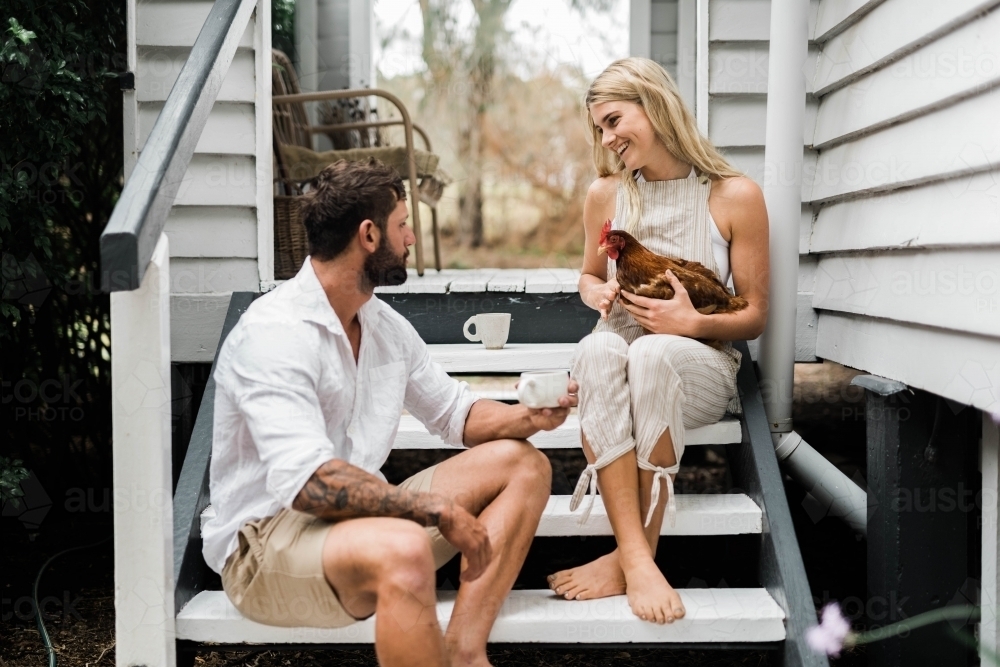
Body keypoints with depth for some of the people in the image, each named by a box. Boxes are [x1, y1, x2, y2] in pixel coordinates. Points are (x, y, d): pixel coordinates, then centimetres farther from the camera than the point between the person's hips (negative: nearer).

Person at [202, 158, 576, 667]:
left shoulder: (386, 327, 8)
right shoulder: (273, 334, -19)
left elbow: (457, 412, 20)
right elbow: (308, 482, -29)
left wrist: (530, 416, 0)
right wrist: (435, 508, -24)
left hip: (361, 517, 10)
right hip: (266, 542, -9)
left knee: (522, 464, 4)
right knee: (405, 548, -39)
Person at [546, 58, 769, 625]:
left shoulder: (736, 196, -3)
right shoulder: (605, 195, 7)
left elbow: (755, 316, 0)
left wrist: (694, 323, -19)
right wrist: (598, 292, -2)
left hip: (700, 365, -2)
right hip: (619, 356, 2)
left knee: (654, 353, -38)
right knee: (599, 350, -36)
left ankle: (630, 555, -31)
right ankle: (637, 558, -43)